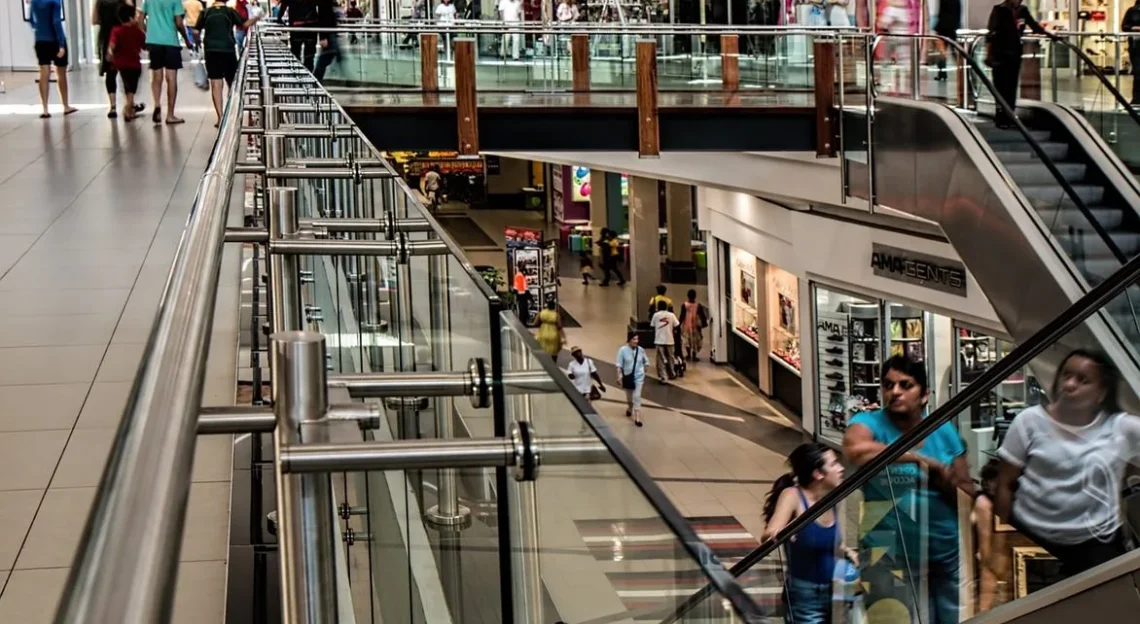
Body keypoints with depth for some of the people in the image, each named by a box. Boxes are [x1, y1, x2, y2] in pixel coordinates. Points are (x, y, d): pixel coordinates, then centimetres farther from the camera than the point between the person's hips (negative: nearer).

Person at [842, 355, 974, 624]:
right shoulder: (871, 423, -5)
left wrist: (946, 481, -13)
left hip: (947, 552, 4)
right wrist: (920, 458, -25)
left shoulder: (944, 430, 6)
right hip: (892, 555, -4)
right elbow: (855, 449, -30)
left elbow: (968, 493, 9)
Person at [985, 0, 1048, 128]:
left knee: (1012, 86, 6)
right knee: (1001, 86, -6)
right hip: (1000, 53, -5)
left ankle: (1009, 117, 12)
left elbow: (1033, 25, 20)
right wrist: (989, 54, -20)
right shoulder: (999, 10, -8)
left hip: (1015, 52, 5)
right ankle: (1001, 118, -2)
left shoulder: (1022, 10, 7)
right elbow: (991, 33, -13)